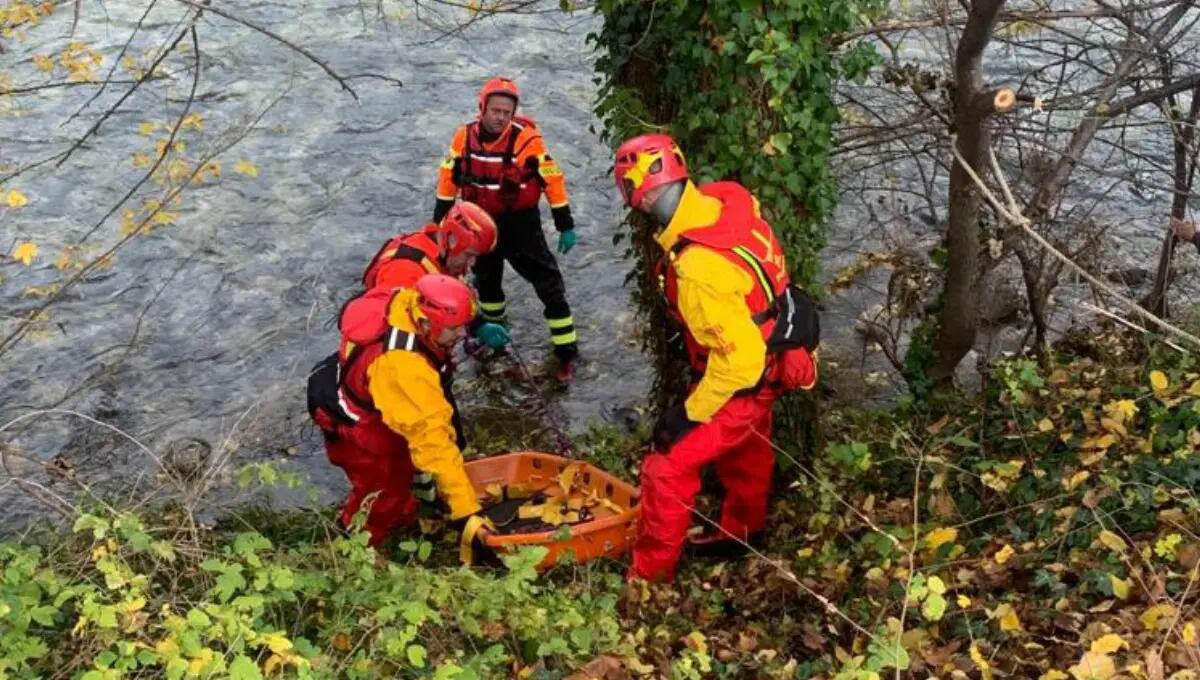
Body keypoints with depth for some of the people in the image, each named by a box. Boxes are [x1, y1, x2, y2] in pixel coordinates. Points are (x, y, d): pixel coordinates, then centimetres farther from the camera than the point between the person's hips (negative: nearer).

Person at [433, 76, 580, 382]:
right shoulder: (465, 136, -11)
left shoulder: (526, 138, -22)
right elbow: (449, 177, 3)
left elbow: (552, 179, -14)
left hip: (520, 222, -4)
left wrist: (565, 225, -11)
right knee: (485, 279, 23)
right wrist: (439, 221, 8)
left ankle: (566, 352, 1)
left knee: (548, 284, -7)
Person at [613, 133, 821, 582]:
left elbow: (739, 358, -32)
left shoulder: (698, 269, -38)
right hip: (771, 350, 9)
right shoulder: (729, 199, -15)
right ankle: (743, 530, 56)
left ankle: (649, 578, 13)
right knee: (745, 448, 30)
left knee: (668, 468, -1)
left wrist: (692, 412, -19)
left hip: (744, 378, -9)